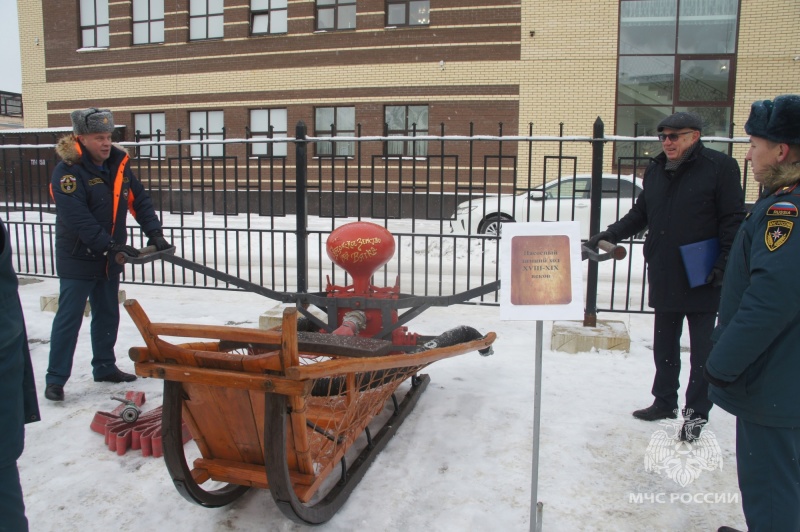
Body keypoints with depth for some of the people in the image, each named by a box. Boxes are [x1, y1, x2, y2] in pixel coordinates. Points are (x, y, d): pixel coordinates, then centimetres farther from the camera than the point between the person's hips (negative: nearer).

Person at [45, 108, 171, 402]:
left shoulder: (118, 164, 2)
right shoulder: (68, 172, -18)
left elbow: (139, 200, 3)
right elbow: (77, 219, -27)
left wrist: (154, 233, -10)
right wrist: (111, 245, -32)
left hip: (109, 258, 7)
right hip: (77, 259, -6)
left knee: (107, 315, 15)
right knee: (69, 319, -2)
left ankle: (104, 367, 29)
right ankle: (55, 379, 8)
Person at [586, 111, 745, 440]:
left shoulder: (720, 167, -8)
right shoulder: (655, 170, 10)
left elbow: (733, 221, -10)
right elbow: (640, 214, 17)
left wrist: (725, 263, -17)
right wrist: (609, 235, 7)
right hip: (663, 277, 6)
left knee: (702, 349, 5)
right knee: (664, 345, 16)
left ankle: (696, 413, 17)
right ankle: (665, 401, 31)